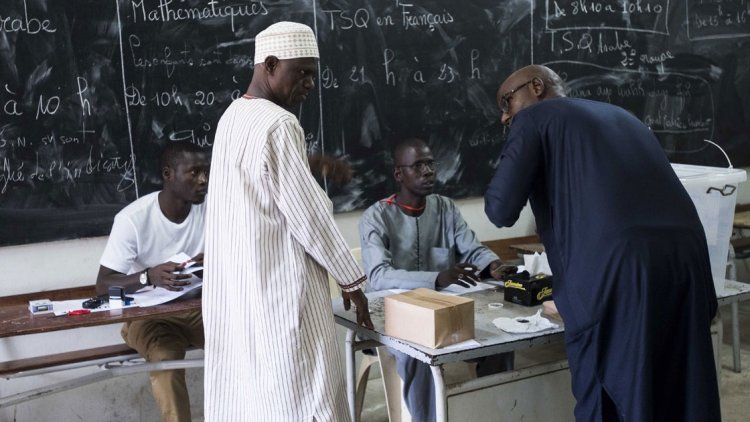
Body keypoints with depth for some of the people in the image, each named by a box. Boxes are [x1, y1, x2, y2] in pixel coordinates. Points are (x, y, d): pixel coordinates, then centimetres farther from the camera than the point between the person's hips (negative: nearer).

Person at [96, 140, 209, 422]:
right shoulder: (132, 218, -18)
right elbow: (103, 285, -18)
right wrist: (149, 277, -38)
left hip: (198, 308, 3)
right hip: (148, 314, -3)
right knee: (166, 358, -33)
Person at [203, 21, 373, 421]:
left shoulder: (233, 116, 11)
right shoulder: (278, 124, -17)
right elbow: (308, 213, -16)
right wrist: (351, 280, -7)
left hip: (237, 285, 10)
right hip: (278, 287, -9)